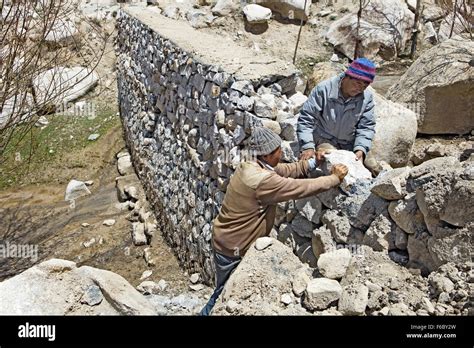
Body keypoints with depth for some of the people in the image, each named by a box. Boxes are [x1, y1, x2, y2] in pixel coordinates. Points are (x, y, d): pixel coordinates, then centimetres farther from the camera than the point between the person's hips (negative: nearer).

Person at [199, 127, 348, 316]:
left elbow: (285, 169, 10)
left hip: (230, 241, 9)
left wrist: (313, 162, 2)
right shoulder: (263, 181, -31)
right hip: (232, 249, -9)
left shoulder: (250, 166, -2)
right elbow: (303, 188, -24)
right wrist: (335, 178, -11)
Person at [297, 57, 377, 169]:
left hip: (350, 146, 4)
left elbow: (366, 127, -3)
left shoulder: (367, 97, -6)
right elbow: (306, 119, -16)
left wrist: (360, 149, -22)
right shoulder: (324, 90, -16)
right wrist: (308, 147, -26)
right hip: (324, 141, -4)